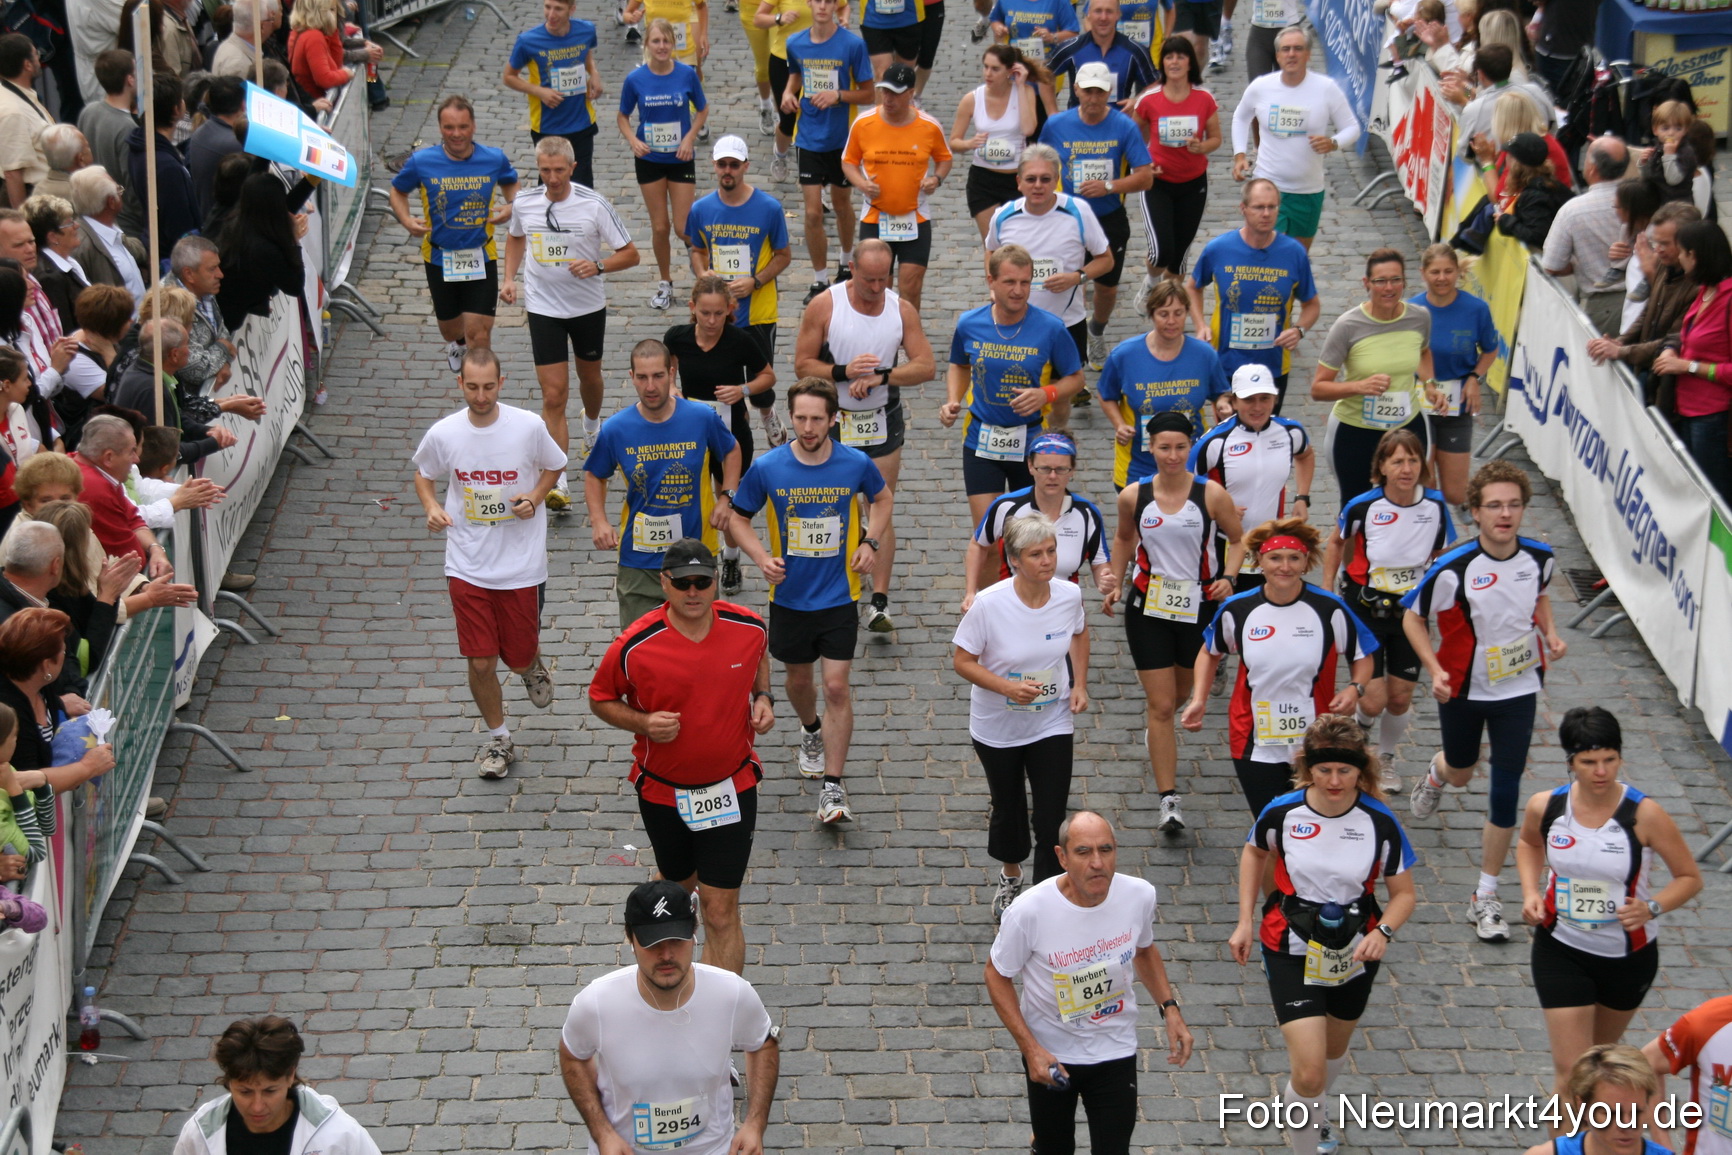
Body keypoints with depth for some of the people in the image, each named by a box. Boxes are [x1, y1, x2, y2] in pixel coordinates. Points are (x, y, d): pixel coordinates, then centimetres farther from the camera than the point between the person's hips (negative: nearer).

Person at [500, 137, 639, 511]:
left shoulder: (595, 205, -15)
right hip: (543, 309, 0)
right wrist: (509, 278, 4)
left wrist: (598, 265, -27)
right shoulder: (524, 204, -7)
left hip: (588, 307, 0)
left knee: (589, 375, 23)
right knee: (554, 396, -8)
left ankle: (593, 425, 58)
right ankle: (557, 483, -10)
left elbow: (630, 254, -10)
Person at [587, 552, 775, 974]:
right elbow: (600, 699, -3)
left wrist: (763, 696, -4)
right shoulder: (634, 646, -19)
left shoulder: (748, 627, -10)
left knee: (721, 912, -6)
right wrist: (643, 723, -21)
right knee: (677, 885, 24)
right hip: (661, 791, 0)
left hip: (731, 790, 0)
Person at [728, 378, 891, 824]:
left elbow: (881, 498, 11)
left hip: (839, 595, -1)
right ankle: (811, 730, 53)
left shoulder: (856, 464, -11)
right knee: (799, 679, 19)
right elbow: (739, 517, 2)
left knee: (836, 686, -7)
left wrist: (871, 542, -4)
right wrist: (761, 558, -14)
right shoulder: (767, 468, -12)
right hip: (789, 595, 1)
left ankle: (832, 787, -1)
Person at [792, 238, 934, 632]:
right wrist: (844, 372, -25)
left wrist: (881, 376, -21)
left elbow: (925, 365, -7)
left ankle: (880, 601, -4)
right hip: (832, 420, -1)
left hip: (882, 421, 1)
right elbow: (802, 364, -9)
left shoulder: (901, 310, -4)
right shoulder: (824, 306, -10)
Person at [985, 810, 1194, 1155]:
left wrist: (1170, 1008, -5)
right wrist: (1030, 1048, -18)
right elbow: (997, 974, -12)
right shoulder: (1029, 911, -27)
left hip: (1115, 1049, 2)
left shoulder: (1139, 895, -17)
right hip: (1049, 1052, -2)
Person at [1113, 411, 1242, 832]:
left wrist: (1227, 578, -15)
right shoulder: (1133, 496, -6)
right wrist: (1115, 582, 6)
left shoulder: (1211, 494, -11)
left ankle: (1155, 723, 58)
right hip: (1148, 608, -1)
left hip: (1199, 606, 1)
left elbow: (1238, 539, 1)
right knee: (1161, 706, -5)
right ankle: (1169, 799, -3)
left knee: (1180, 695, 21)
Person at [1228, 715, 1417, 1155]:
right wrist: (1246, 921, 2)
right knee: (1309, 1073, -14)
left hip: (1355, 953, 2)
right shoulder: (1282, 812, -16)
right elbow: (1254, 852, 7)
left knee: (1333, 1051, 27)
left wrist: (1382, 932, -27)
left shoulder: (1379, 822, -17)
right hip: (1293, 952, -2)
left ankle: (1310, 1108, 60)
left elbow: (1403, 893, -7)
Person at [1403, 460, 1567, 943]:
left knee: (1506, 790, -4)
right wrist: (1435, 669, -23)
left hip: (1519, 688, 1)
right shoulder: (1454, 568, -24)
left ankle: (1486, 899, 8)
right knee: (1461, 773, 22)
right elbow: (1413, 617, -11)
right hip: (1463, 689, -1)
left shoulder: (1539, 557, -11)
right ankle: (1436, 774, 65)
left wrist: (1550, 633, -5)